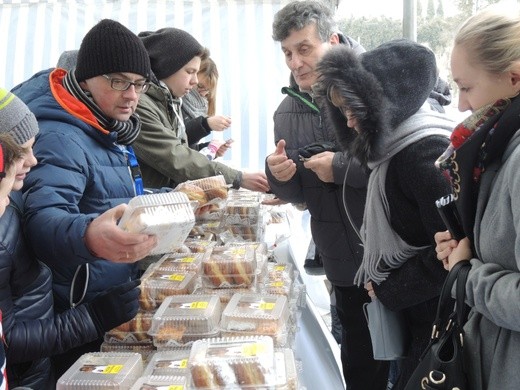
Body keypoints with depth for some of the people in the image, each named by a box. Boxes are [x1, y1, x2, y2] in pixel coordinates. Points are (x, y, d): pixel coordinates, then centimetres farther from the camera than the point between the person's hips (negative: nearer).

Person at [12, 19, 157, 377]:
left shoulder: (105, 128, 8)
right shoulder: (60, 137, -23)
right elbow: (44, 218, -41)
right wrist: (89, 236, -60)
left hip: (116, 299, 9)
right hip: (79, 317, -9)